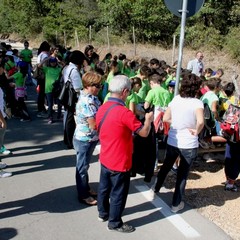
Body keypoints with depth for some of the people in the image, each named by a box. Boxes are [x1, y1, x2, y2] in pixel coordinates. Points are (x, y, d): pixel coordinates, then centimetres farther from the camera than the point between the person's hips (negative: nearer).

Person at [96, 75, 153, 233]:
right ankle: (115, 223, 25)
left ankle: (103, 213, 43)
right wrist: (148, 119, 0)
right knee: (118, 193, 9)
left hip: (105, 159, 8)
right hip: (119, 163, -8)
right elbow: (144, 132, -19)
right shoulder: (124, 113, -26)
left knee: (104, 187, 23)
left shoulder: (102, 109, -1)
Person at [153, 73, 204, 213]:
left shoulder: (176, 99, -2)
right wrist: (196, 132, -17)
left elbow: (165, 118, 3)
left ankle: (155, 189, 48)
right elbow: (200, 121, -34)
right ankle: (176, 204, 25)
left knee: (166, 167, 28)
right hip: (189, 145, -4)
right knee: (183, 174, 13)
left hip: (172, 142, 5)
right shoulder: (197, 102, -17)